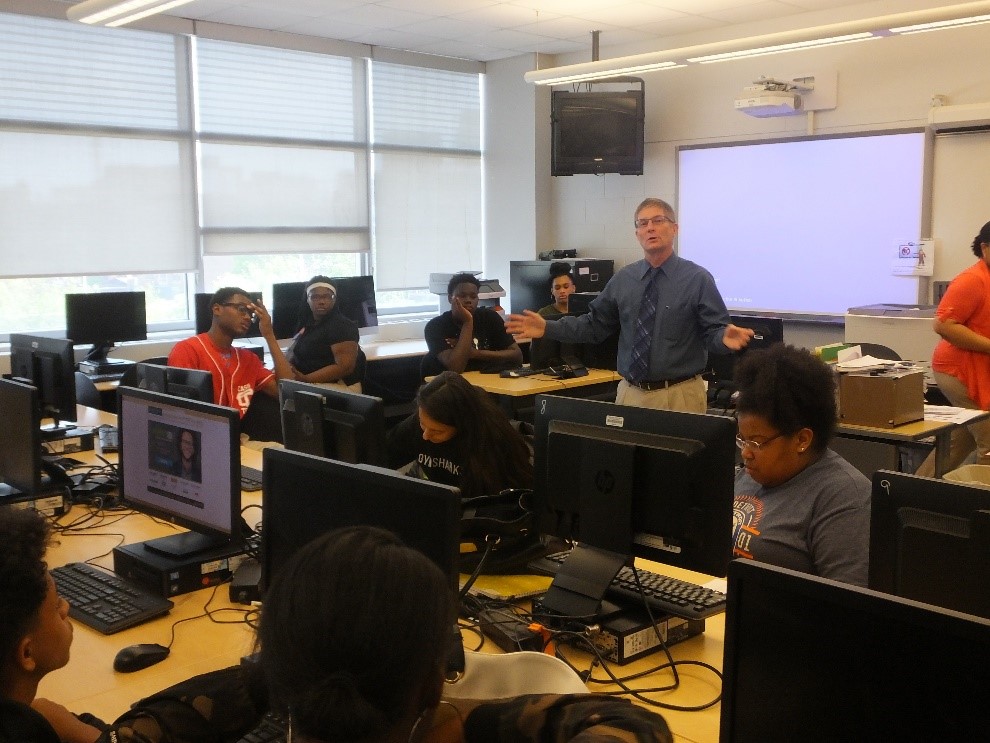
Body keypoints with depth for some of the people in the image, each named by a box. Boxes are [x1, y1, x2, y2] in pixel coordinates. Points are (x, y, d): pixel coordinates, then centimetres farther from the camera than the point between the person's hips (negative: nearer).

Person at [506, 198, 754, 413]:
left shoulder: (698, 279, -5)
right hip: (630, 393, 4)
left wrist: (725, 338, -32)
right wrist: (547, 328, 0)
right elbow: (594, 325, 10)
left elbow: (713, 331, -8)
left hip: (680, 396, -3)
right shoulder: (623, 280, 7)